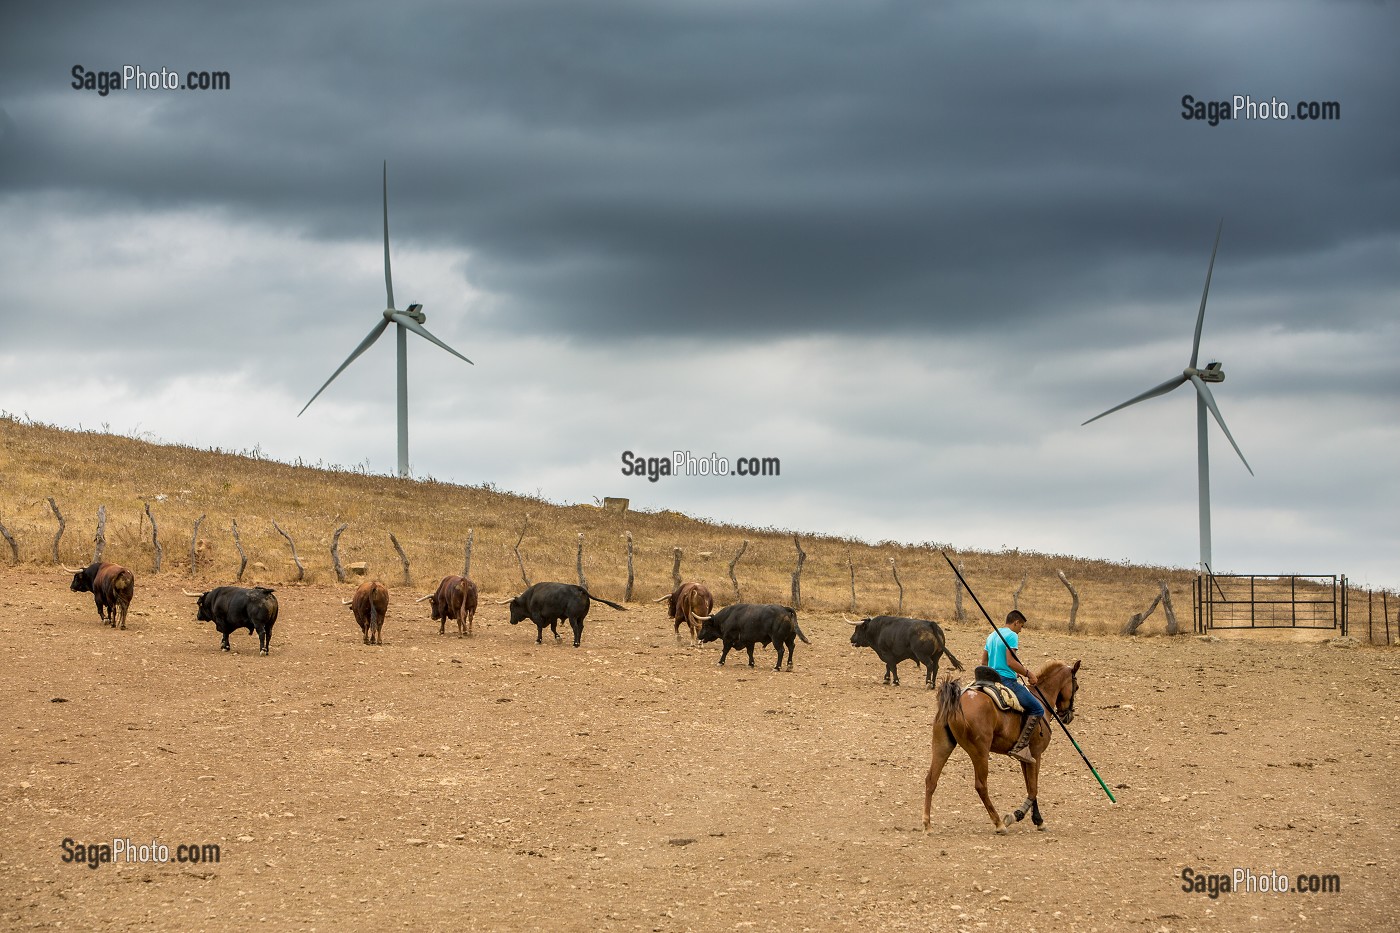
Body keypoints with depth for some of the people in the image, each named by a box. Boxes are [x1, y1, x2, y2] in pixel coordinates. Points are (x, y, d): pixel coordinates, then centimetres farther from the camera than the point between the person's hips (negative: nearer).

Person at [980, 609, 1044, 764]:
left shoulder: (992, 635, 17)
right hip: (1007, 680, -10)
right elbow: (1011, 662, -20)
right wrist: (1027, 673, -11)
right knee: (1037, 709, -7)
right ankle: (1021, 746, -19)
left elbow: (984, 661, 20)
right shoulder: (1012, 635, -10)